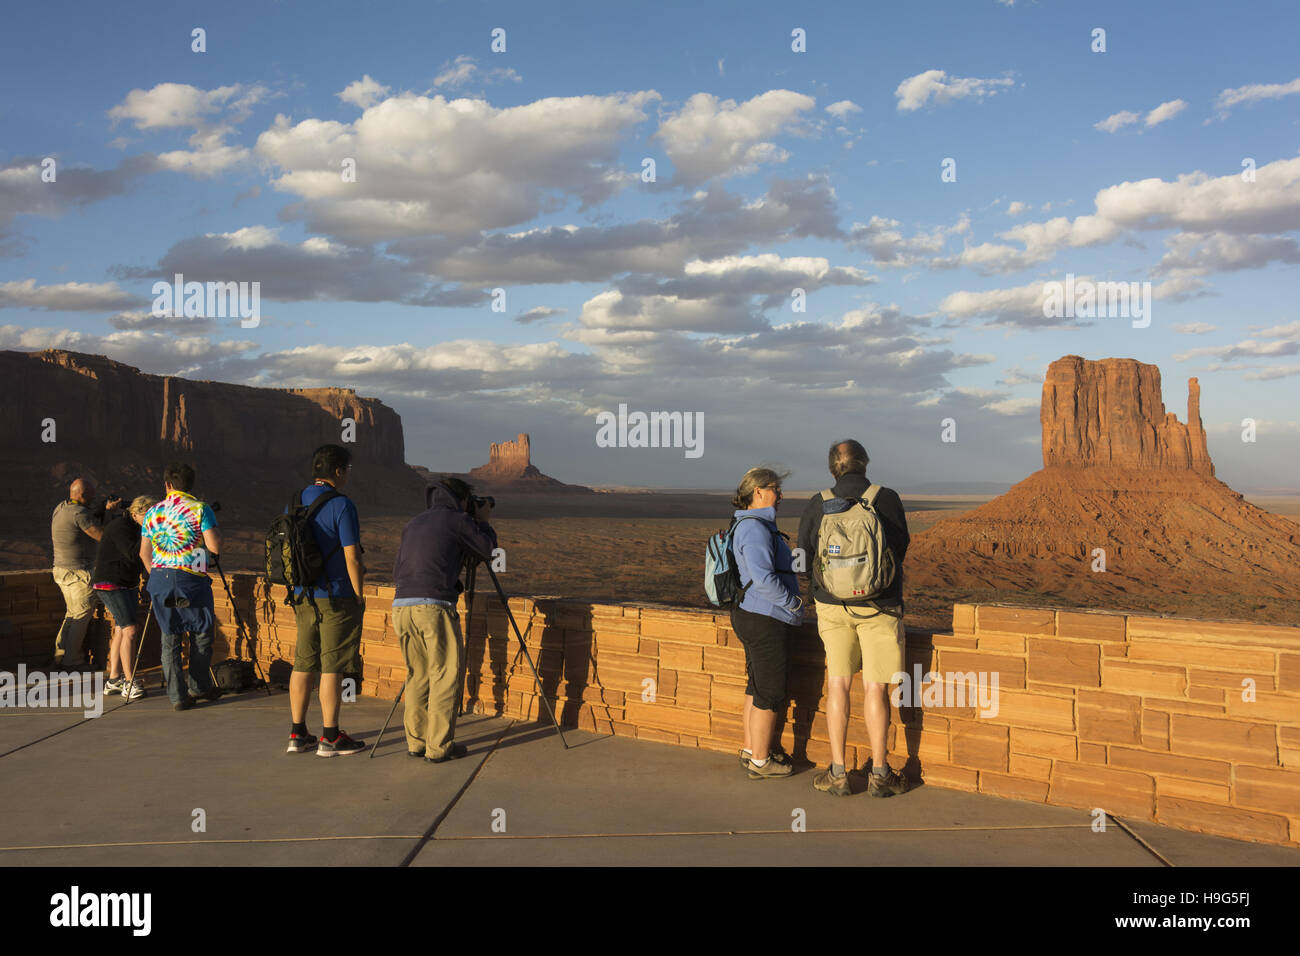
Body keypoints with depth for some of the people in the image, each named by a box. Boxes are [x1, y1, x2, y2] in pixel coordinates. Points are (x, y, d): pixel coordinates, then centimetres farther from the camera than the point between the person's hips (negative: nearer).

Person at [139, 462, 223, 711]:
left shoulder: (152, 512, 9)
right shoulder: (200, 509, -5)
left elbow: (144, 553, 12)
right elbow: (214, 546, -11)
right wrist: (215, 532, 9)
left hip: (159, 579, 4)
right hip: (191, 579, -4)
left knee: (170, 639, 8)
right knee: (201, 634, 13)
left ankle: (177, 696, 6)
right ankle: (199, 686, 22)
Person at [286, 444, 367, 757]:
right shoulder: (341, 505, -14)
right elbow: (352, 557, -15)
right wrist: (359, 597, -5)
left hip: (303, 597, 7)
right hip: (336, 597, -7)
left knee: (303, 663, 11)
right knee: (332, 666, -2)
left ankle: (298, 734, 15)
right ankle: (330, 737, 3)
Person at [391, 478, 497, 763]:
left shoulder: (413, 523, 22)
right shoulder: (457, 520, 3)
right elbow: (487, 551, 13)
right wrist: (483, 521, 27)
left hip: (401, 607, 6)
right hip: (434, 607, -6)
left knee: (417, 675, 16)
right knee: (445, 676, 3)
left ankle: (416, 742, 18)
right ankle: (439, 747, 4)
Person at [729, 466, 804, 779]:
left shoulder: (754, 525, 14)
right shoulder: (755, 528, -19)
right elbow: (763, 578, -27)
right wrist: (794, 603, -14)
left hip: (755, 616, 11)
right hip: (765, 621, -11)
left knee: (757, 687, 19)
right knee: (770, 694, 0)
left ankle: (751, 750, 30)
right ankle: (760, 762, 10)